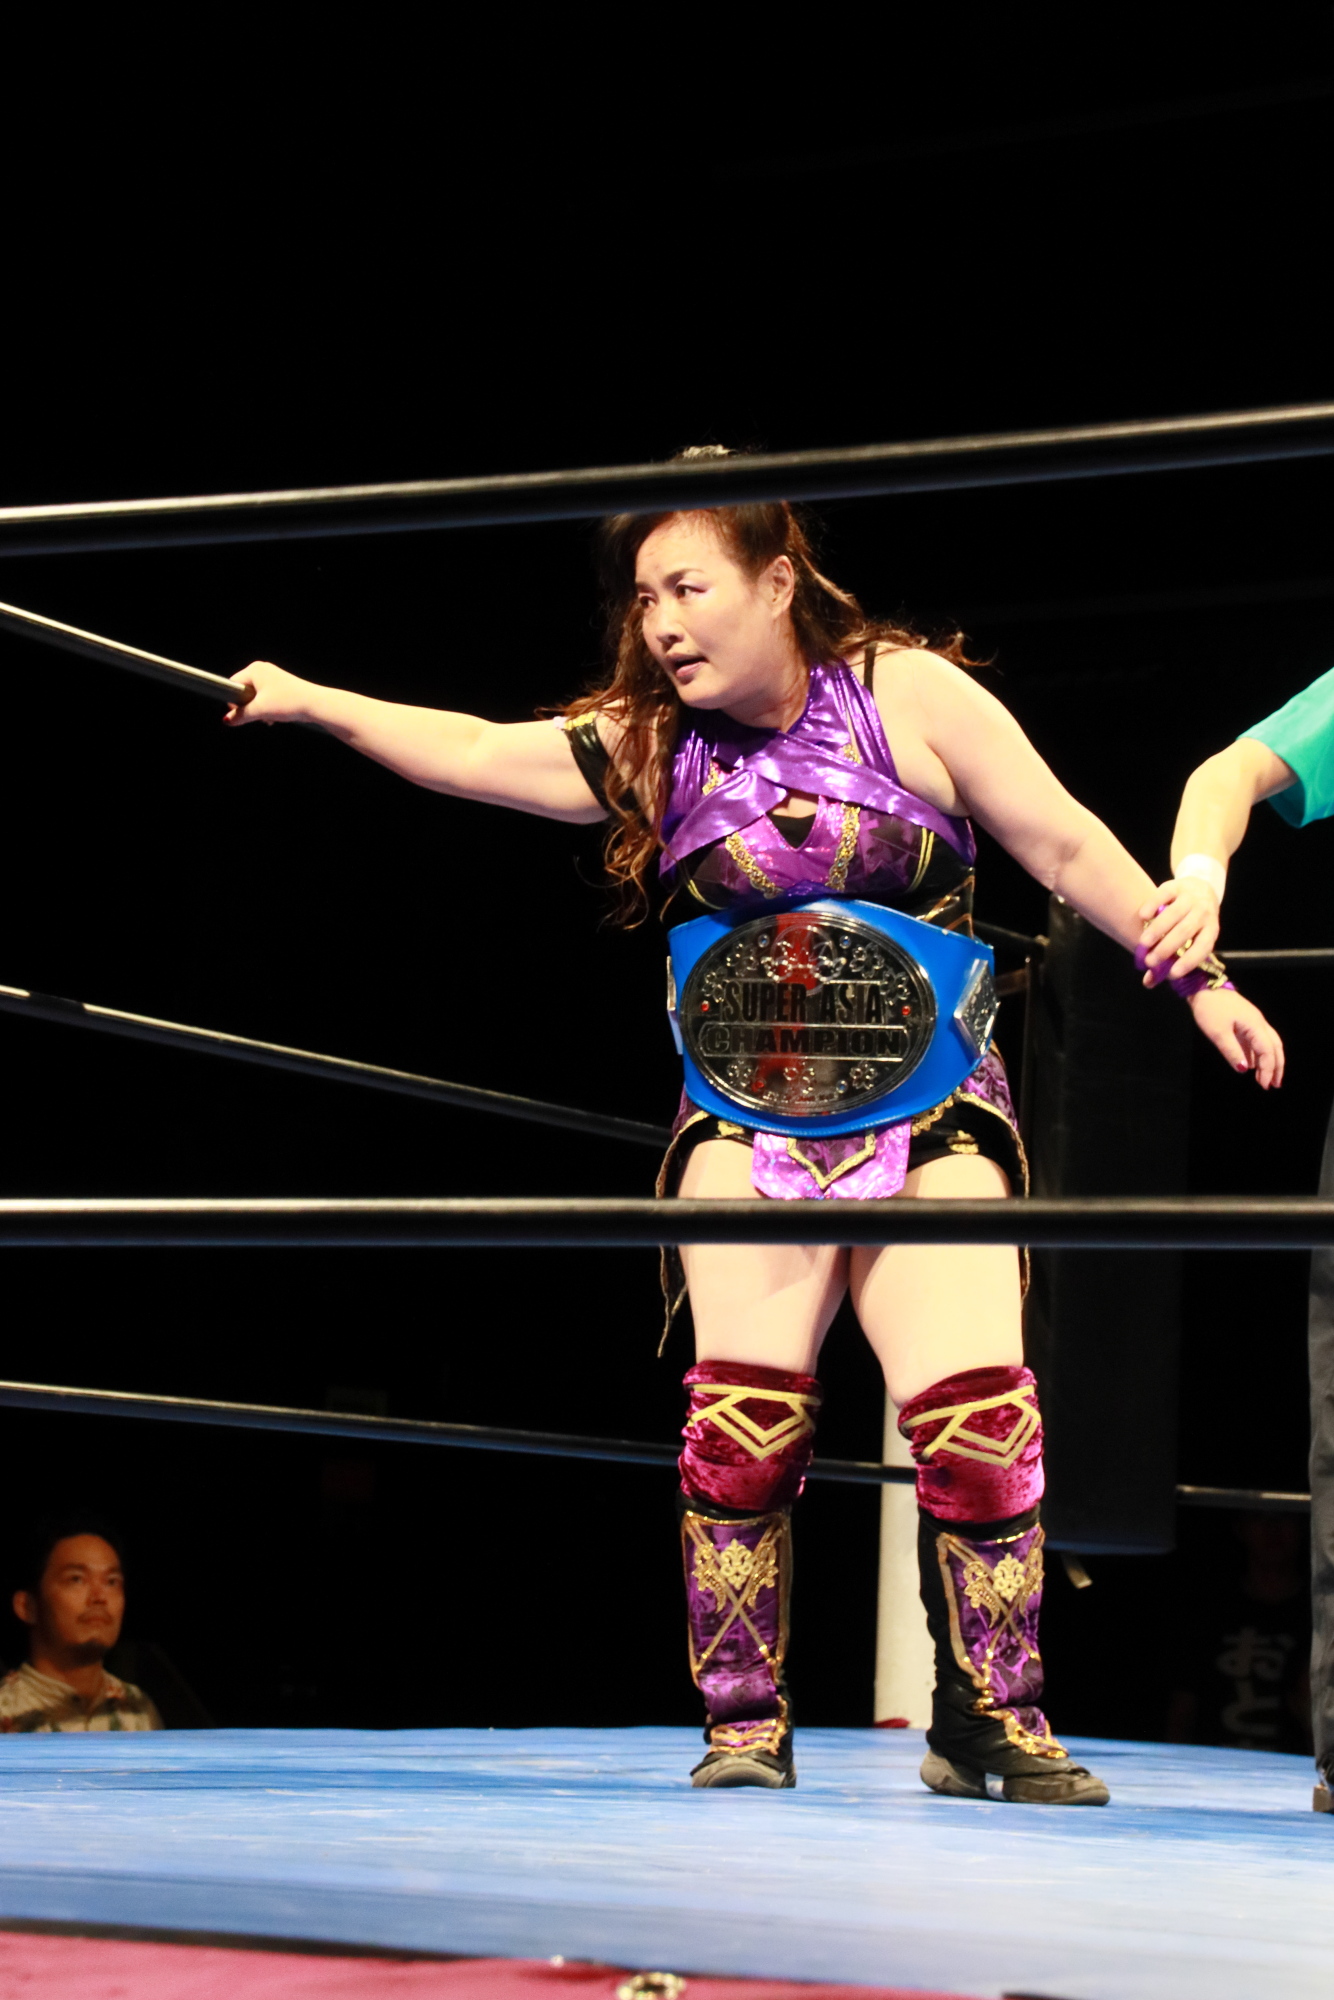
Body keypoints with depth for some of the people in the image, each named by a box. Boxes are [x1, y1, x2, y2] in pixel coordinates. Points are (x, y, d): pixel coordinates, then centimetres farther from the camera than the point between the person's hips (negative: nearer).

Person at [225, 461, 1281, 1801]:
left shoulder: (908, 693, -2)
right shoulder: (648, 748, 5)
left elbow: (1068, 846, 0)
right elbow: (471, 754, 4)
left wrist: (1195, 979, -1)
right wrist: (309, 702, -2)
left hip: (931, 1113, -2)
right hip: (745, 1114, 2)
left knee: (977, 1413, -12)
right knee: (744, 1409, -11)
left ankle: (988, 1721, 2)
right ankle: (744, 1723, 2)